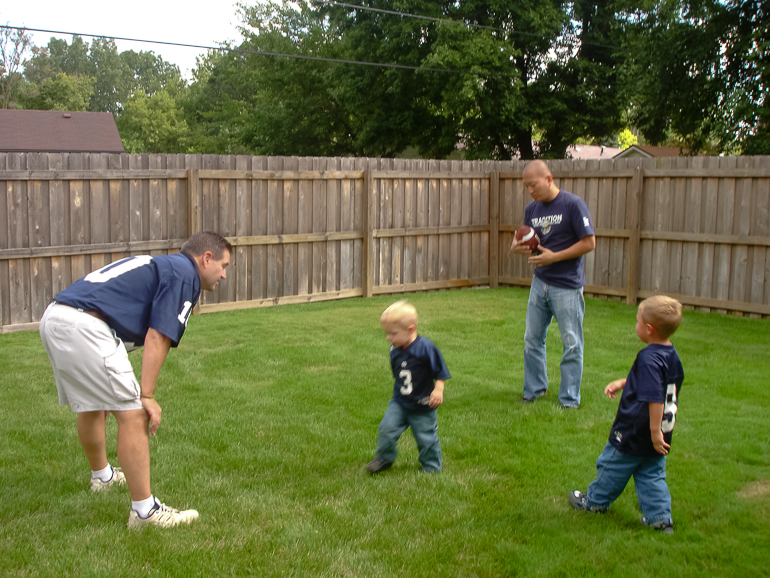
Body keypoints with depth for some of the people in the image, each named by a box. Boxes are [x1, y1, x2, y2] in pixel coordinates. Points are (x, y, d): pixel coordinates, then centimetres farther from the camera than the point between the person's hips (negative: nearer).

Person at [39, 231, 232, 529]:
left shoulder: (159, 266, 27)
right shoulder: (185, 274, 0)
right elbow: (157, 338, -10)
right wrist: (147, 396, -8)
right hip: (84, 325, -10)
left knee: (91, 405, 29)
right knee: (133, 413, -7)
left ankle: (101, 475, 50)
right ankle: (144, 509, -2)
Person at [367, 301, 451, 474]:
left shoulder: (425, 348, -21)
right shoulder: (395, 350, -2)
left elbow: (440, 371, -13)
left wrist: (438, 390, -23)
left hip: (422, 406, -4)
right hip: (399, 402, 5)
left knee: (426, 437, 8)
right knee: (387, 427, -9)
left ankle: (431, 467, 30)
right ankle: (385, 458, 14)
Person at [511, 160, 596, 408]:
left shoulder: (573, 204, -11)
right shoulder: (531, 209, 8)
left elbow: (589, 243, -13)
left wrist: (554, 257, -17)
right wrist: (518, 246, -9)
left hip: (567, 286, -6)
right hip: (540, 283, 6)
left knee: (571, 344, 2)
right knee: (532, 339, 11)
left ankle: (569, 400, 12)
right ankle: (534, 389, 26)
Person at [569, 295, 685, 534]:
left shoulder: (649, 358, -27)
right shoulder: (672, 355, 3)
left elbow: (655, 397, -31)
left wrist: (654, 431, -27)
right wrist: (623, 382, 17)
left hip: (634, 433, -8)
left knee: (614, 465, 13)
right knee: (651, 475, 15)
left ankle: (596, 501, 30)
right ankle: (660, 517, 13)